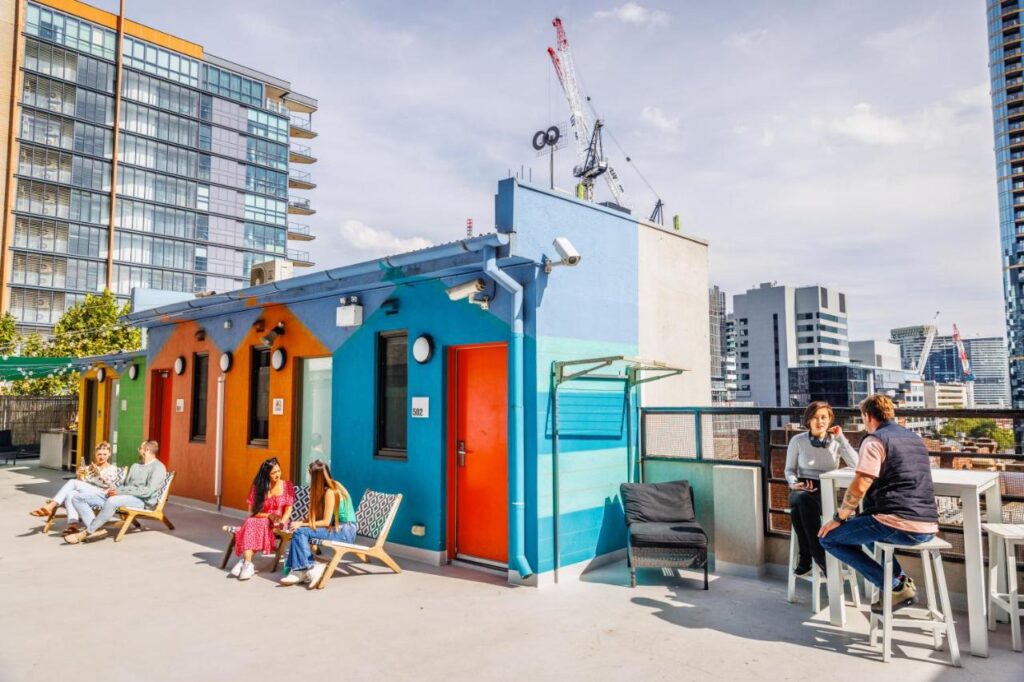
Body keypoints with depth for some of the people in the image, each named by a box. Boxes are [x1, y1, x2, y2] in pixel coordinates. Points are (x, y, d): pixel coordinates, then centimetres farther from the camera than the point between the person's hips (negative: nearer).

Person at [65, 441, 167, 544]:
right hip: (121, 496, 9)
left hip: (141, 501, -9)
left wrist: (120, 492, -16)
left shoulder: (158, 467, -3)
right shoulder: (135, 466, 28)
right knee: (78, 498, -1)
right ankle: (97, 529, -21)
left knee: (112, 501, -41)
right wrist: (114, 490, 1)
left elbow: (148, 491, -15)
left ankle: (87, 532, -26)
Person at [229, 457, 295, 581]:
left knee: (260, 525, -33)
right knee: (250, 524, -31)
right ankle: (248, 563, -38)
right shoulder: (258, 487, 4)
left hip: (277, 524, -2)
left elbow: (288, 509, -2)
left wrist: (281, 522, -21)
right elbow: (252, 512, 1)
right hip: (260, 520, 2)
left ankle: (245, 561, -28)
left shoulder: (287, 485, 3)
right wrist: (269, 516, -14)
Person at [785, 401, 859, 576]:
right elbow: (789, 470, 10)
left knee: (804, 503, -37)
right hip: (803, 489, 1)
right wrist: (794, 483, -12)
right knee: (802, 499, -38)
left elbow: (856, 464, -9)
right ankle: (818, 556, -25)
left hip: (827, 491, -1)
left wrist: (840, 438, -9)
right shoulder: (798, 440, 4)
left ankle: (806, 556, -22)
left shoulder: (836, 441, 6)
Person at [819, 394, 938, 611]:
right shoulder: (915, 438, 18)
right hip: (928, 527, 9)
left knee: (829, 538, 4)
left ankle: (896, 587, 0)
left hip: (899, 525, -9)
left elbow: (859, 487, -15)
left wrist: (839, 518, -3)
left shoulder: (875, 440, -7)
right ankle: (901, 580, 16)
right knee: (865, 523, 33)